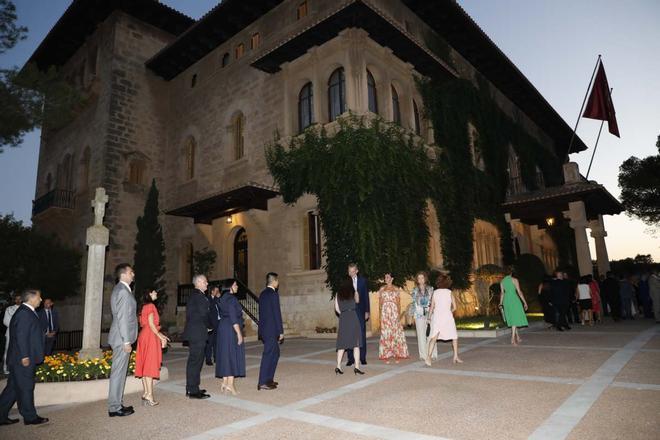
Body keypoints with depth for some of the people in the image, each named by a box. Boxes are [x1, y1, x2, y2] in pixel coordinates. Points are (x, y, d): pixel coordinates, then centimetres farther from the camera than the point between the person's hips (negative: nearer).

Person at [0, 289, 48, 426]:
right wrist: (24, 356, -21)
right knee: (26, 388, 1)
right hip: (23, 359, -10)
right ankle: (30, 417, 12)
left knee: (13, 388, 16)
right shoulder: (24, 313, -18)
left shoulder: (26, 312, 13)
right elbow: (21, 336, -22)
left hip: (19, 359, 10)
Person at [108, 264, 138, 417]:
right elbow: (122, 318, -20)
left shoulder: (120, 289, 15)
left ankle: (117, 404, 24)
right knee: (118, 372, -2)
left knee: (120, 372, 15)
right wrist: (126, 341, -19)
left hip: (121, 338, 10)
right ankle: (115, 408, 6)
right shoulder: (123, 291, -17)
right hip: (122, 338, -10)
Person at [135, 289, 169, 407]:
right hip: (150, 337, -9)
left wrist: (161, 335, 15)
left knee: (145, 365, 9)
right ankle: (149, 395, -9)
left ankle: (145, 393, 13)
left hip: (144, 336, 9)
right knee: (150, 365, -9)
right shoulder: (150, 306, -10)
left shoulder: (145, 306, 18)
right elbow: (151, 324, -15)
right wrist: (161, 337, -10)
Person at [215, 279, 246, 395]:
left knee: (225, 355, 11)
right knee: (233, 355, -3)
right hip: (231, 330, -9)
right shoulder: (231, 298, -15)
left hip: (222, 328, 9)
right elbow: (233, 318, -21)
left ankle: (225, 382, 14)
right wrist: (239, 333, -19)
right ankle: (230, 384, -2)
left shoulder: (222, 299, 13)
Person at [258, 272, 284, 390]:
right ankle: (262, 383, 2)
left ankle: (269, 379, 23)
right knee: (268, 354, -2)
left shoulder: (262, 294, 12)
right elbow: (277, 313, -16)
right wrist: (281, 331, -12)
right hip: (271, 329, -9)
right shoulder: (273, 294, -14)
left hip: (264, 329, 9)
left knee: (275, 353, 17)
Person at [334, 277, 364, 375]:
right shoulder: (354, 292, 5)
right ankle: (357, 367, -3)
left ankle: (338, 366, 3)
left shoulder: (338, 294, 7)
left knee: (342, 343, 8)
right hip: (353, 317, -2)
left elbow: (336, 308, 5)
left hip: (343, 318, 2)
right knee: (356, 343, 1)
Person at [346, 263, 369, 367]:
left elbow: (366, 296, 5)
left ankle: (363, 357, 14)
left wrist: (367, 311, 0)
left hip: (360, 310, 1)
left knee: (362, 334, 5)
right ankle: (351, 358, 8)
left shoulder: (362, 280, 4)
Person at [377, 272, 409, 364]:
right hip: (385, 313, 1)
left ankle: (397, 355, 4)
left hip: (394, 312, -1)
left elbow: (399, 303, 6)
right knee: (385, 333, -1)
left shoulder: (396, 289, 7)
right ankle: (386, 356, 3)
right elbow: (380, 302, 9)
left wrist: (398, 313, -2)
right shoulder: (382, 289, 9)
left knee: (396, 333, -4)